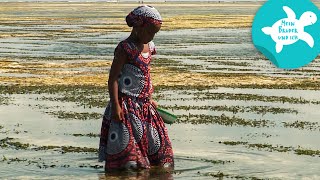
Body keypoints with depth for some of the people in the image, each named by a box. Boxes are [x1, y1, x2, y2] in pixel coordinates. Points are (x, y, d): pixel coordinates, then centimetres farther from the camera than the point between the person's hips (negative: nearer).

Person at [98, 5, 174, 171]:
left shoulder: (148, 47, 10)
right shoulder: (125, 49, -15)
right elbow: (113, 78, -16)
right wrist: (115, 106, -21)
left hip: (144, 105, 9)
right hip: (126, 105, -9)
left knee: (157, 143, 12)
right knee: (126, 144, -6)